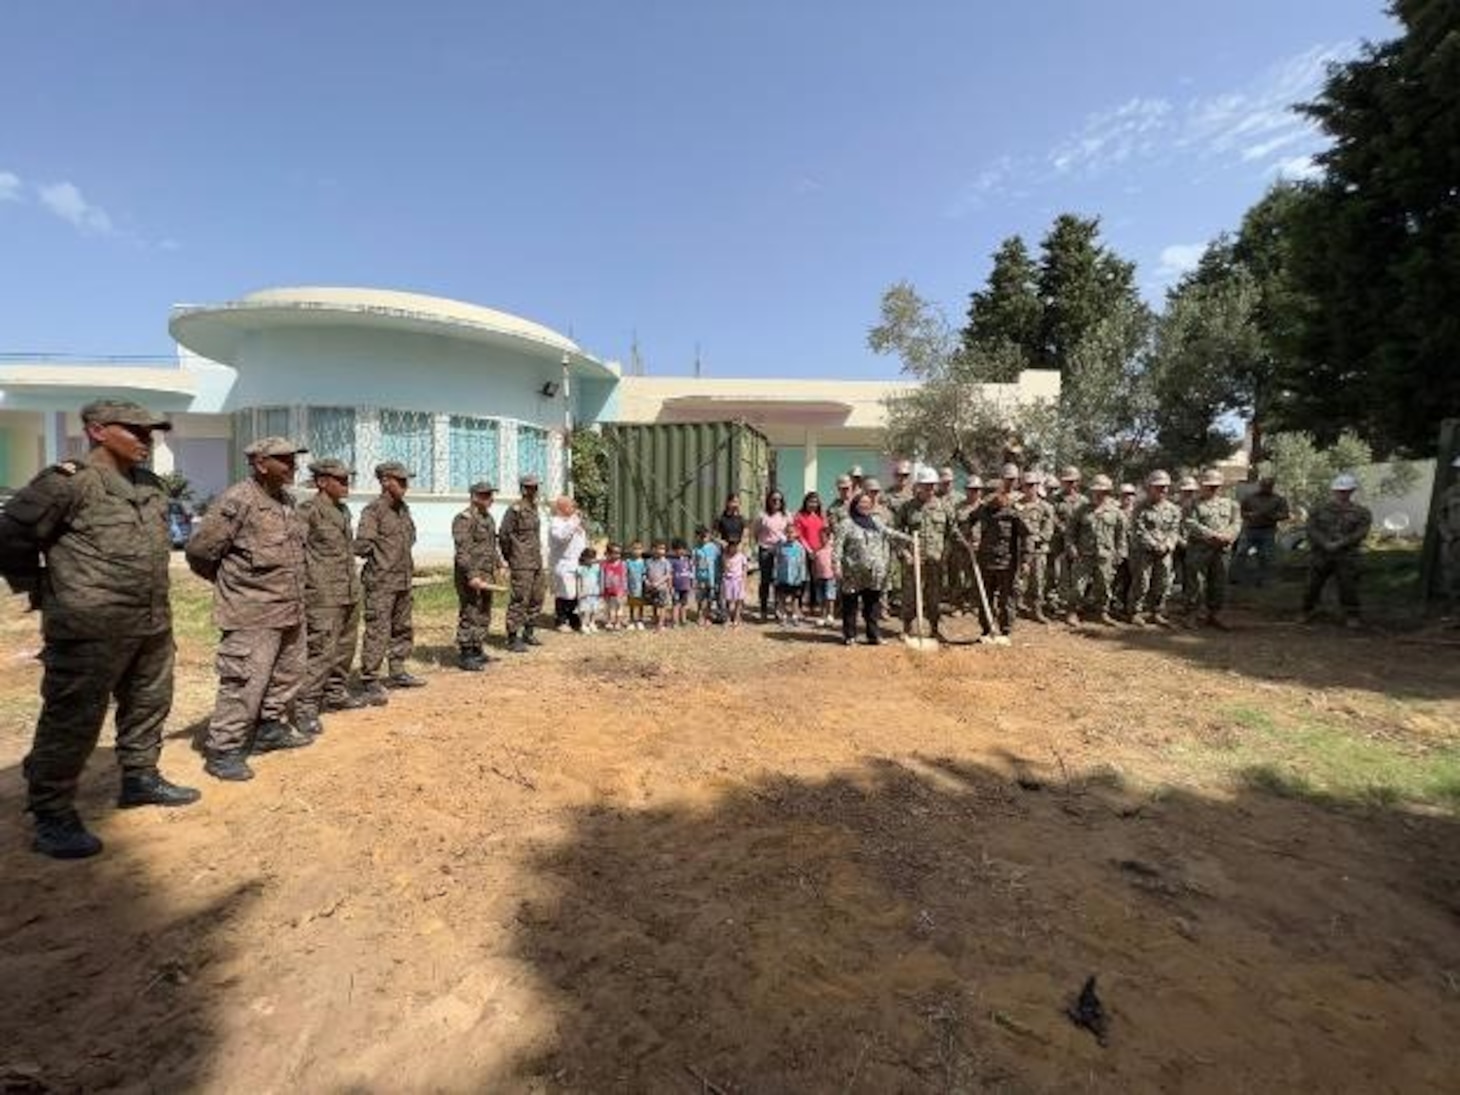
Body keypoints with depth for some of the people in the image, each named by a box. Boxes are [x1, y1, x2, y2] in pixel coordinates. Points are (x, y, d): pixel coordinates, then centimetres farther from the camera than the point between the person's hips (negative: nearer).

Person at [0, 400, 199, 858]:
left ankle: (140, 777, 36)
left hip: (152, 627, 8)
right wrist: (42, 590, -3)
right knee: (72, 722, 2)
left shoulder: (151, 486, 10)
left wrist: (152, 600, 18)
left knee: (148, 707, 19)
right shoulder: (67, 481, -13)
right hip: (90, 631, -7)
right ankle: (52, 817, 15)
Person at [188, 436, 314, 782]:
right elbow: (199, 550, -13)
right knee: (244, 683, -4)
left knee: (288, 674, 19)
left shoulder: (287, 500, 10)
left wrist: (295, 594, 16)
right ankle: (222, 751, 9)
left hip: (289, 610, 9)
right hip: (253, 614, -9)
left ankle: (271, 728, 35)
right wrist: (230, 582, 1)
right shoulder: (237, 501, -17)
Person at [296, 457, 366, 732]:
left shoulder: (343, 510, 15)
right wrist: (302, 588, -17)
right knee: (320, 651, -7)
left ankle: (335, 694, 30)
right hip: (324, 596, -8)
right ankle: (306, 707, 2)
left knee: (345, 648, 16)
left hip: (350, 593, 8)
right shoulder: (308, 510, -10)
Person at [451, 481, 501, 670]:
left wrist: (498, 565, 17)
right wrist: (472, 576, -26)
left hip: (487, 575, 9)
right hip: (470, 576, -9)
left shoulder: (488, 518, 15)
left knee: (484, 615, 14)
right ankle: (464, 656, 4)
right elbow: (463, 551, -21)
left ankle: (477, 651, 25)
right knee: (469, 615, -4)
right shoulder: (464, 519, -14)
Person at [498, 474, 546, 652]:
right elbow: (503, 535, -13)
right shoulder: (515, 509, -13)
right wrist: (509, 557, -4)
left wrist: (538, 556, 18)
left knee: (536, 599, 14)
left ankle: (528, 633, 27)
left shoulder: (534, 507, 13)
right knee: (519, 601, -5)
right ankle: (513, 639, 4)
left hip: (536, 562, 9)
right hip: (522, 564, -9)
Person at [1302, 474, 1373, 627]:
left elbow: (1360, 533, -6)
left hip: (1346, 557, -1)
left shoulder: (1361, 513, 5)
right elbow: (1312, 530, -3)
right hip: (1320, 555, 1)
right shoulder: (1319, 510, 7)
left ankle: (1351, 617, 9)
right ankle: (1306, 612, 19)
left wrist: (1339, 544, -19)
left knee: (1348, 587, -2)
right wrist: (1326, 544, -17)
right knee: (1313, 585, 6)